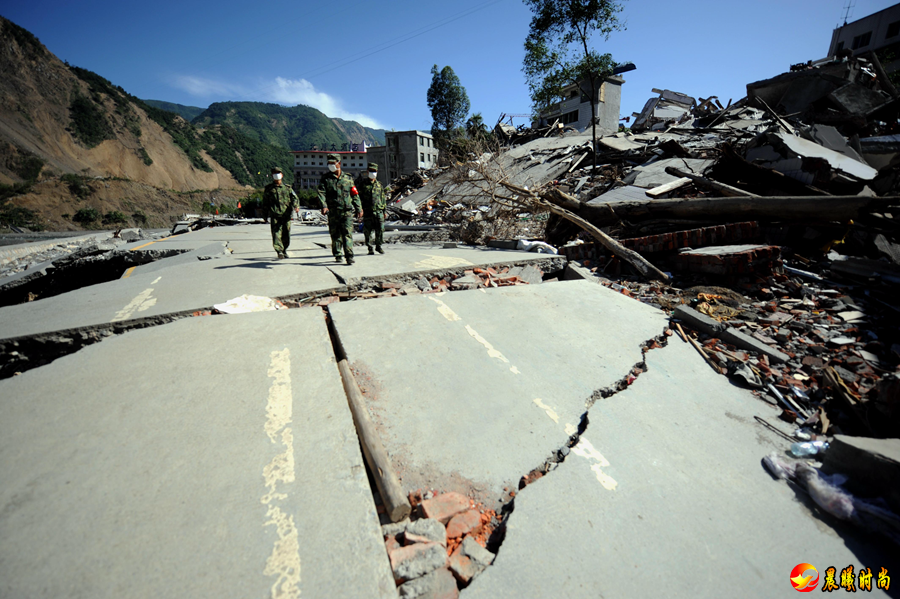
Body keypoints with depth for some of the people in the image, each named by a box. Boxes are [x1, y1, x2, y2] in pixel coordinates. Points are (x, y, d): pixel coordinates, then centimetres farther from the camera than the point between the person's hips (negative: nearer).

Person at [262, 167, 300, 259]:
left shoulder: (287, 187, 16)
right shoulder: (268, 188, 13)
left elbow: (295, 198, 7)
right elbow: (265, 203, 17)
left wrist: (296, 206, -14)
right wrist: (266, 215, 13)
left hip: (286, 215, 2)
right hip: (274, 215, -1)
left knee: (286, 234, 6)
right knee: (276, 232, -14)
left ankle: (284, 250, 25)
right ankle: (279, 251, -23)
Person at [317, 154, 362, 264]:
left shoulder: (348, 178, 11)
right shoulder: (325, 178, 7)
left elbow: (355, 195, 15)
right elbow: (321, 193, -5)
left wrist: (359, 209, 12)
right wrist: (324, 206, -22)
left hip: (347, 212, -1)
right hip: (333, 213, 1)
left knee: (348, 234, -10)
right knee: (335, 235, 7)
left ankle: (349, 255, -11)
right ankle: (337, 255, 20)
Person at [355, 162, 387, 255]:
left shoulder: (379, 184, 13)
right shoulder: (363, 183, 4)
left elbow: (383, 198, 17)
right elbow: (358, 196, 3)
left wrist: (384, 210, 12)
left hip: (378, 211, 2)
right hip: (367, 212, -2)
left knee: (380, 229, -2)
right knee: (368, 231, 1)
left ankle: (378, 246, 15)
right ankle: (370, 248, 11)